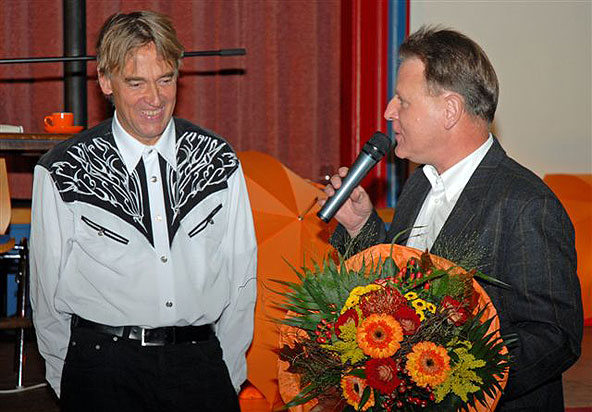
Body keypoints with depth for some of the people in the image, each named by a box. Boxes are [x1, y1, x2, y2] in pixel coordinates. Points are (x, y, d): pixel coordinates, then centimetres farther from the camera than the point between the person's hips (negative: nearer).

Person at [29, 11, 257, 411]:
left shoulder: (220, 161, 5)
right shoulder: (61, 172, -4)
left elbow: (241, 274, 9)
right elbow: (48, 289, 3)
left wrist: (229, 374, 8)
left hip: (202, 365, 2)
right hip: (103, 369, -2)